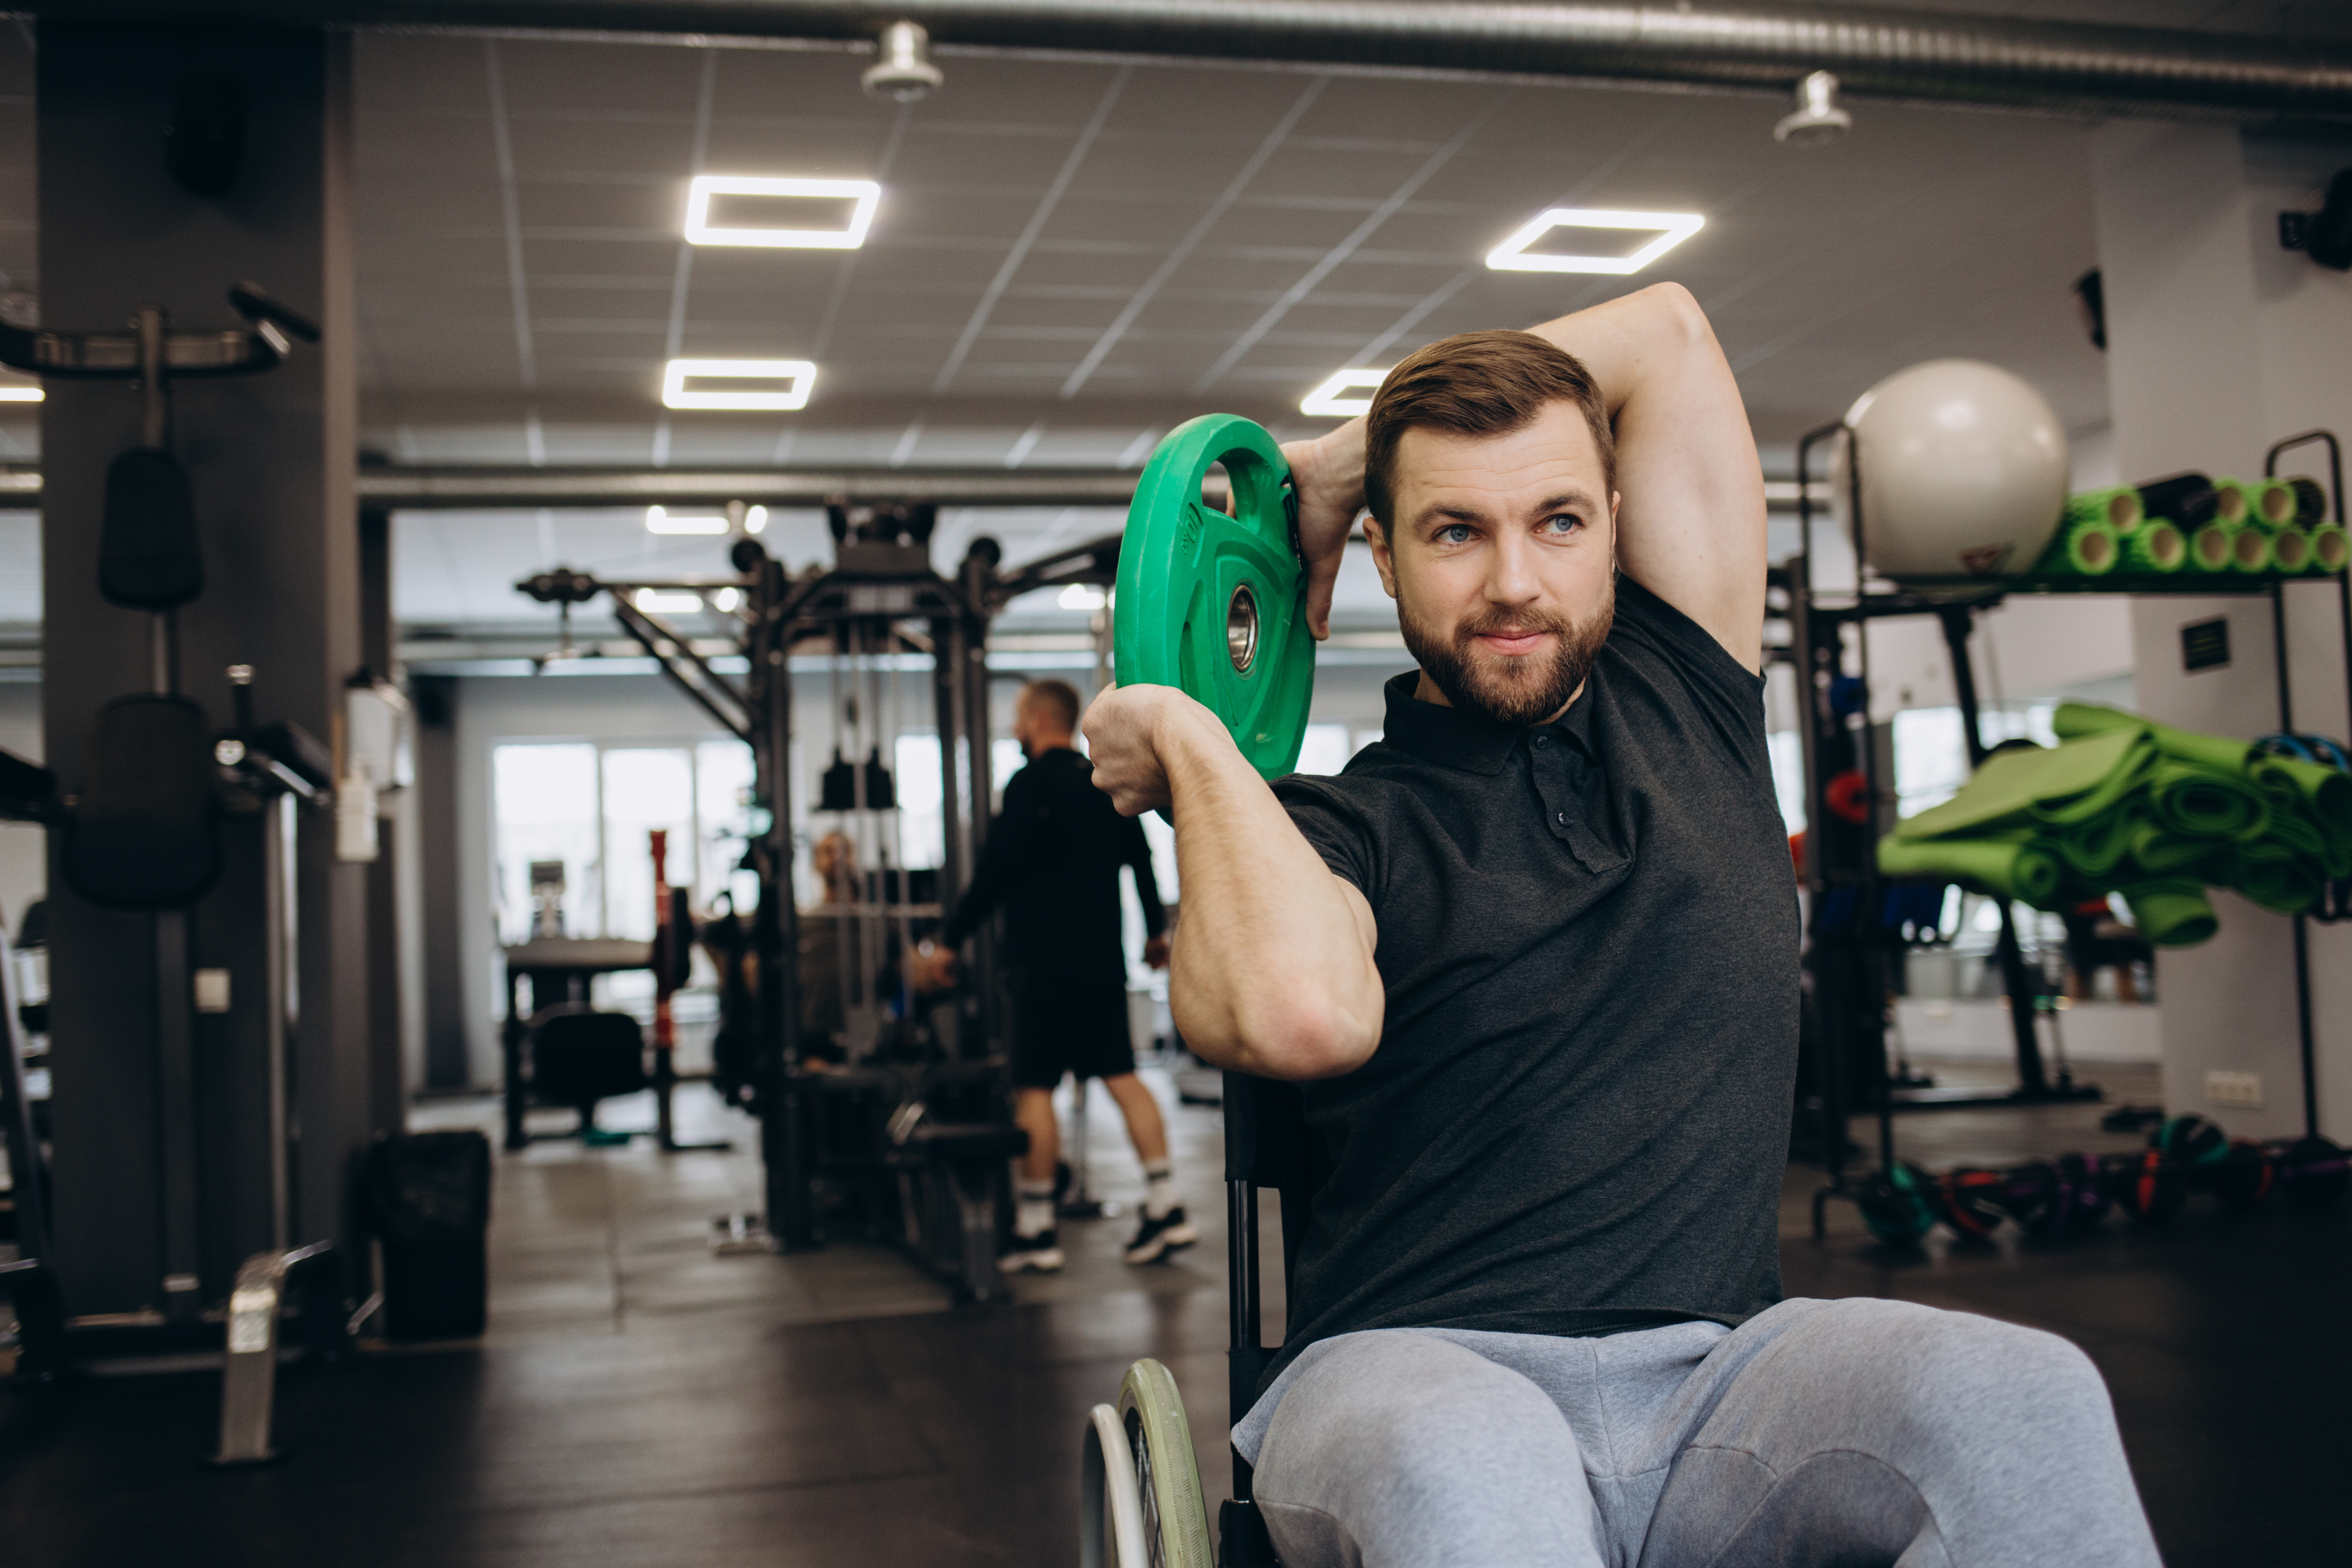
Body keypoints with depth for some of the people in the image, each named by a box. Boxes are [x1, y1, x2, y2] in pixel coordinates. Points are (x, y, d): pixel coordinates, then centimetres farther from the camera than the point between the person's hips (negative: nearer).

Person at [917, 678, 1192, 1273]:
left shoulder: (1032, 783, -9)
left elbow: (995, 871, -14)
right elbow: (1141, 858, 20)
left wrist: (950, 941, -8)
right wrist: (1155, 930, 32)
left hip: (1047, 961, -7)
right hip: (1103, 958, 8)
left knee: (1034, 1089, -2)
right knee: (1121, 1076, 9)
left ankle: (1035, 1230, 1)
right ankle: (1166, 1209, 6)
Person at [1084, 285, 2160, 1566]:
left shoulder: (1684, 706, 16)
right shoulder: (1336, 828, 3)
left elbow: (1665, 332, 18)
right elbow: (1300, 1011, -23)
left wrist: (1329, 465, 20)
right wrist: (1188, 736, -6)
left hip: (1718, 1371, 4)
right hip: (1416, 1371, -3)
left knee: (2024, 1402, -28)